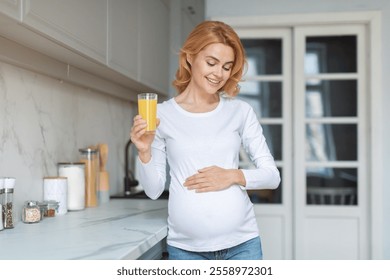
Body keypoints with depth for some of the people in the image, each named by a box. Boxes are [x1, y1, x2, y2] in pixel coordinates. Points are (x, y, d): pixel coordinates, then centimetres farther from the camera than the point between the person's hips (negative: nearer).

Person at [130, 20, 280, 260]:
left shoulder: (241, 112, 3)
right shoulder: (162, 114, 1)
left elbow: (272, 176, 4)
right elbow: (154, 191, 4)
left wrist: (234, 176, -12)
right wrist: (145, 152, -13)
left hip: (241, 243, 1)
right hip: (185, 247, 0)